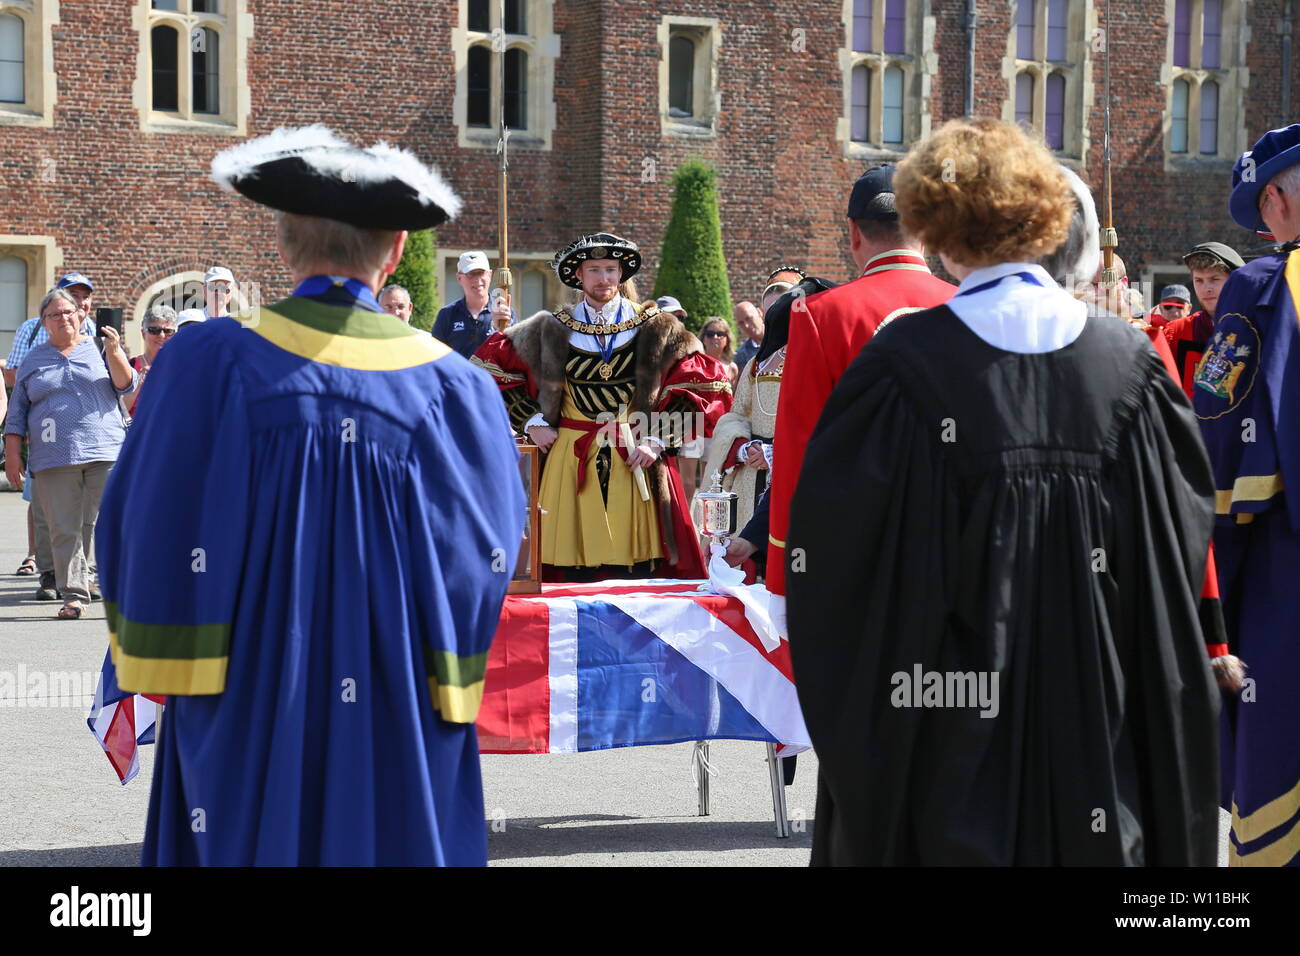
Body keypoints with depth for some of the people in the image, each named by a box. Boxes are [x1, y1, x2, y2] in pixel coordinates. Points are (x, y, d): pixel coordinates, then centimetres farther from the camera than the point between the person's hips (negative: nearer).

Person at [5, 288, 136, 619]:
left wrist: (114, 352, -16)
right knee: (64, 530, -2)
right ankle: (74, 595, 3)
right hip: (54, 459, 1)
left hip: (103, 453, -1)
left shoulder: (99, 350, 13)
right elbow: (17, 413, 17)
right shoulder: (33, 360, 17)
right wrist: (12, 454, 8)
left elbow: (125, 385, -1)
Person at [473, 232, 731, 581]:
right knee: (575, 574, -2)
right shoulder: (552, 330, 7)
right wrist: (530, 422, 3)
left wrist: (659, 439, -4)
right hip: (570, 465, 0)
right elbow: (490, 369, 12)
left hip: (635, 464, 0)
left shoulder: (655, 329, 6)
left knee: (638, 574, -4)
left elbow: (708, 386, 4)